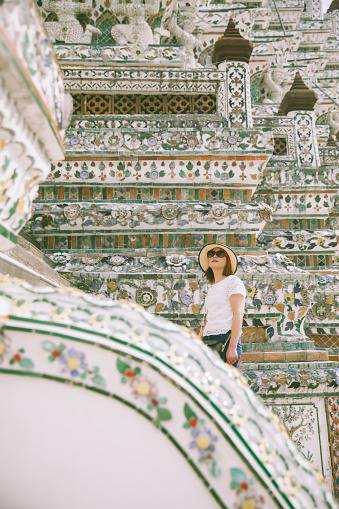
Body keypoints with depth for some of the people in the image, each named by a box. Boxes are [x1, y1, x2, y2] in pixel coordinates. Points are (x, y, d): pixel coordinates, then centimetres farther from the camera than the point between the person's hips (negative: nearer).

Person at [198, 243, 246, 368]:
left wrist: (232, 347, -19)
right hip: (208, 342, 7)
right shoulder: (211, 289, 23)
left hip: (225, 340, -7)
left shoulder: (233, 281, 1)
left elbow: (238, 314, -10)